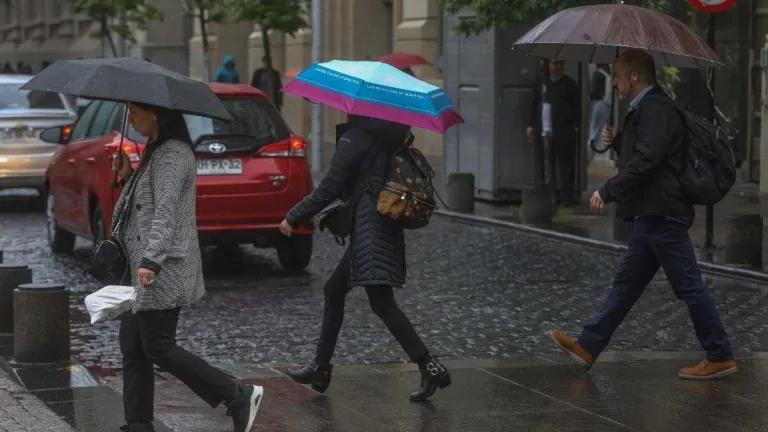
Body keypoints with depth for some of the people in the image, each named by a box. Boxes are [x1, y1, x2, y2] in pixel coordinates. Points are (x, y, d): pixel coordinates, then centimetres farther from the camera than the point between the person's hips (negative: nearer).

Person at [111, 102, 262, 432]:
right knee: (132, 347, 8)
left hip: (162, 272, -10)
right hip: (141, 267, 10)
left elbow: (165, 212, -25)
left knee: (158, 348, -8)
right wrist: (127, 177, 11)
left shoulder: (173, 154, -14)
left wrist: (150, 261, -34)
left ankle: (238, 397, -1)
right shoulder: (155, 151, 17)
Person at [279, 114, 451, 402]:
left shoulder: (354, 138, -12)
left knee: (382, 303, -9)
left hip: (368, 227, -9)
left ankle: (430, 368, -14)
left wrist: (294, 218, -6)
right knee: (334, 291, 16)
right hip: (383, 226, 9)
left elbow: (329, 189, -14)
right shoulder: (385, 137, 12)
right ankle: (320, 368, 21)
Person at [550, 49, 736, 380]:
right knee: (626, 284, 13)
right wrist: (617, 141, 10)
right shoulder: (644, 109, 16)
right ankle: (588, 347, 19)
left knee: (689, 287, -4)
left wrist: (608, 191, -24)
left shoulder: (656, 110, -17)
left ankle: (720, 358, 2)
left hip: (662, 215, -11)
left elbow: (645, 160, -27)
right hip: (651, 215, 11)